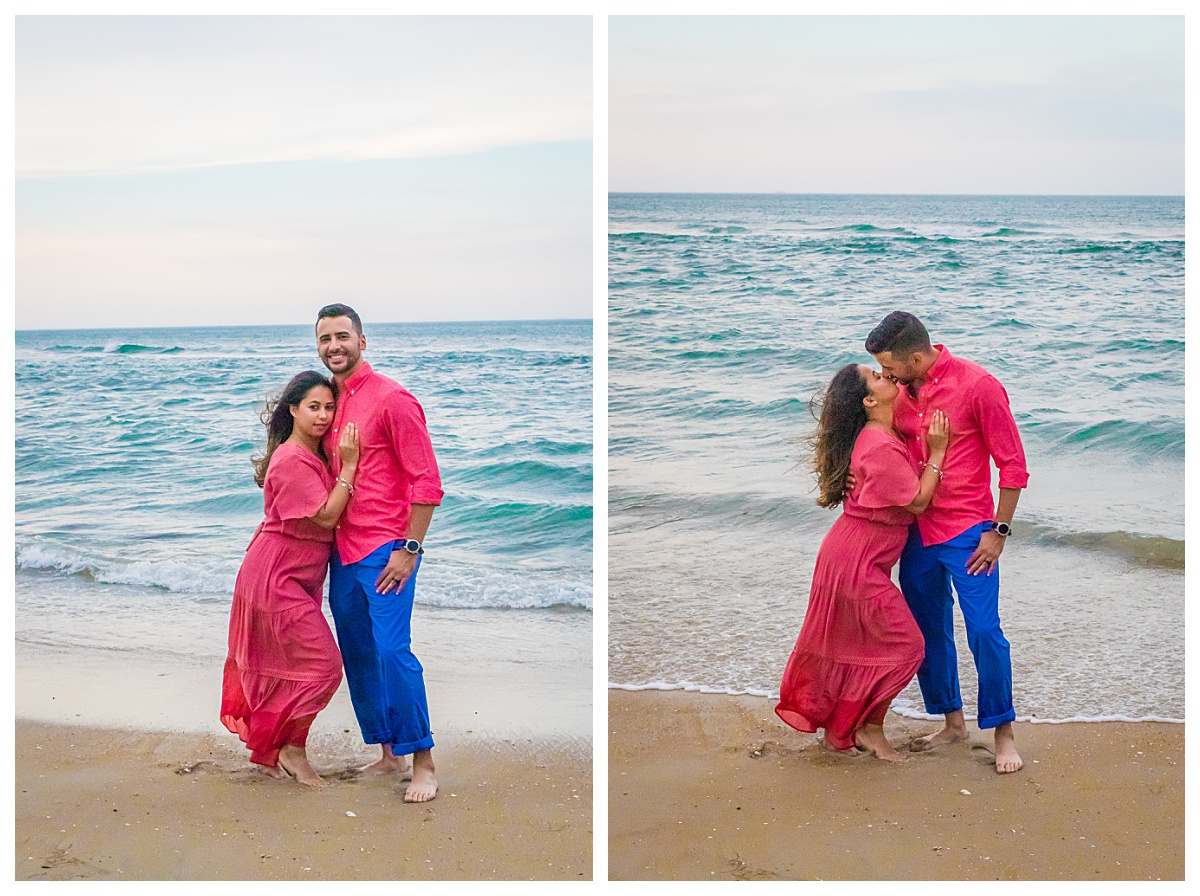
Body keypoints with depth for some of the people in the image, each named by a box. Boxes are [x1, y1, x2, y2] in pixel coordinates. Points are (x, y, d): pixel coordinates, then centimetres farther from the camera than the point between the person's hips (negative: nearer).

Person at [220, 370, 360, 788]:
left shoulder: (317, 455, 11)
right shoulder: (291, 462, -20)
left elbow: (332, 514, 13)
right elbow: (326, 516, -22)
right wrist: (348, 465, -22)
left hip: (297, 578, 10)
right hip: (277, 577, -10)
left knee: (282, 667, 15)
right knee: (322, 663, -9)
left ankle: (268, 754, 26)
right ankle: (293, 748, 5)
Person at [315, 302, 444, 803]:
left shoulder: (391, 399, -10)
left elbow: (426, 481, -12)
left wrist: (409, 550, -16)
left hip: (386, 549, -8)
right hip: (343, 550, 8)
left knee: (392, 651, -12)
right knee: (357, 655, 11)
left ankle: (423, 761, -3)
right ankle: (388, 754, 22)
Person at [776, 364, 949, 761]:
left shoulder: (873, 437, 7)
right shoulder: (882, 448, -24)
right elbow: (917, 501, -19)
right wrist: (936, 452, -15)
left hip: (844, 554, 10)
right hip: (859, 563, -10)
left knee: (851, 645, 18)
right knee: (905, 645, -2)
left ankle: (834, 727, 29)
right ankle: (871, 728, 10)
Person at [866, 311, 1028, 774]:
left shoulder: (978, 386, -15)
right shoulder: (902, 389, 3)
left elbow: (1013, 465, -11)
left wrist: (998, 531, -12)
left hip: (967, 533, -6)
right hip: (917, 531, 6)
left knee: (984, 632, -7)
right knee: (928, 633, 13)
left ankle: (1003, 732, 8)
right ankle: (953, 722, 28)